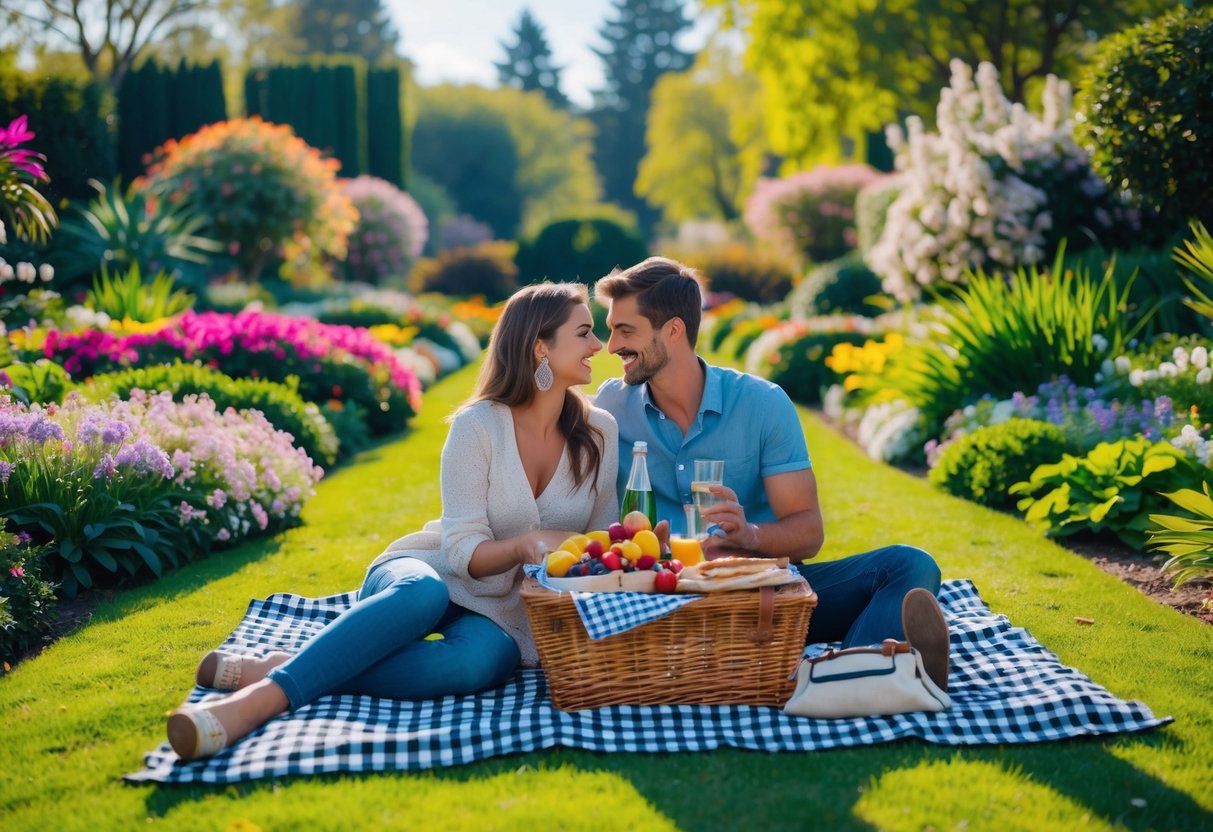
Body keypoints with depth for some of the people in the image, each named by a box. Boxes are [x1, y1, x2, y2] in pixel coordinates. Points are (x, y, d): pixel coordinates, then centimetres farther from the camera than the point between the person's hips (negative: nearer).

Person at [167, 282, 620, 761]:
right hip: (431, 572, -2)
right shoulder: (479, 425, -10)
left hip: (498, 611, 2)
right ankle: (259, 698, -46)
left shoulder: (599, 433, 1)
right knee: (422, 593, -42)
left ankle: (268, 671, -36)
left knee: (488, 657, -37)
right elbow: (464, 551, -14)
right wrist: (522, 545, -32)